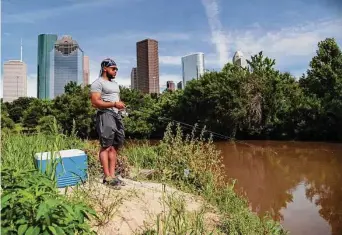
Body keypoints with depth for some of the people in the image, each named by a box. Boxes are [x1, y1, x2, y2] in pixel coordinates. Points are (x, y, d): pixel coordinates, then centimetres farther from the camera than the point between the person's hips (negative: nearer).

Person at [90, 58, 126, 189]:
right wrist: (114, 104, -20)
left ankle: (112, 176, 9)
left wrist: (120, 105, 8)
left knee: (114, 146, 5)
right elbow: (95, 102, -15)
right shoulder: (98, 83, -4)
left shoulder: (114, 83, 24)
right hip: (105, 115, -9)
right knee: (106, 146, -7)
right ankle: (107, 177, -3)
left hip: (116, 115, 9)